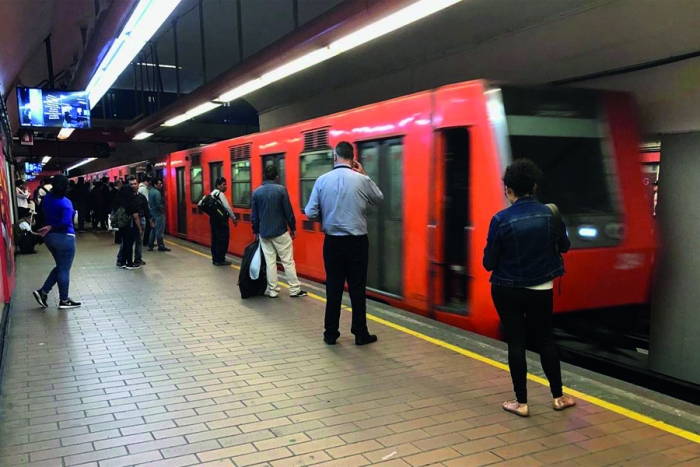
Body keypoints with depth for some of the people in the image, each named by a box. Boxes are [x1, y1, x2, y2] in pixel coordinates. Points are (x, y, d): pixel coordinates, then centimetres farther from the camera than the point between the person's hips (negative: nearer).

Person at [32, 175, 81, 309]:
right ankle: (64, 300, 13)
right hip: (64, 238, -8)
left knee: (60, 267, 21)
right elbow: (66, 222, -25)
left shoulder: (46, 199, 4)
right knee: (64, 269, 4)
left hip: (49, 237, 8)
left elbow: (44, 215, 15)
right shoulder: (66, 202, -17)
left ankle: (43, 292, 15)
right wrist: (50, 227, -14)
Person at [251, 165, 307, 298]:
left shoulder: (256, 192, 2)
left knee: (270, 262, 7)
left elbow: (254, 215, 7)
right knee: (288, 261, 3)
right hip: (280, 231, -3)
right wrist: (293, 228, 4)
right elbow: (288, 211, -7)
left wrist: (256, 231, 18)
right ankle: (295, 289, 6)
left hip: (263, 233, 3)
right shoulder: (281, 189, -8)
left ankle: (272, 290, 10)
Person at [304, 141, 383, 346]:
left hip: (332, 241, 2)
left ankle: (331, 333, 16)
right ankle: (361, 334, 14)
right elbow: (379, 198, 12)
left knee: (333, 287, 9)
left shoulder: (322, 180, -4)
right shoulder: (362, 180, -8)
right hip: (357, 242, -1)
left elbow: (310, 213, -4)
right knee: (357, 288, 6)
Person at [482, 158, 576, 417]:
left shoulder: (501, 219, -17)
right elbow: (564, 246, 10)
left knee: (516, 342, 7)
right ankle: (558, 396, 28)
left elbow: (489, 262, -11)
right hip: (541, 289, 3)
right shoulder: (549, 214, -7)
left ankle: (521, 402, 15)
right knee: (545, 340, 18)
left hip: (507, 290, -3)